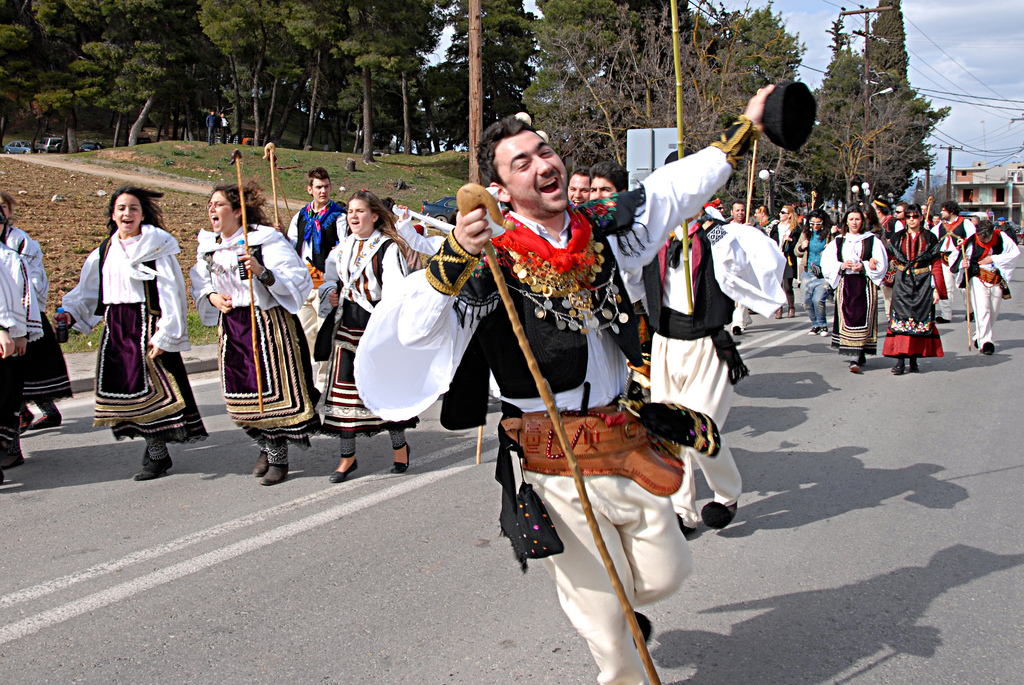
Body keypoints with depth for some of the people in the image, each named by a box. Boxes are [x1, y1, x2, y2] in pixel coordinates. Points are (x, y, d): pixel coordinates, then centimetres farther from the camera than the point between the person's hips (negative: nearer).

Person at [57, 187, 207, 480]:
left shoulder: (157, 247, -6)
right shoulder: (104, 252, 12)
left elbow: (171, 294, -11)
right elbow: (88, 291, 22)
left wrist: (164, 336, -15)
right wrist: (71, 313, 6)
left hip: (147, 325, -6)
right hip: (116, 328, 6)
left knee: (153, 387, -8)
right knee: (121, 387, 4)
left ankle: (157, 454, 4)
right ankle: (155, 449, 13)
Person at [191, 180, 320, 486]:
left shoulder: (265, 239, -11)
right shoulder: (208, 246, 9)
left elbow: (297, 279, -15)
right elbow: (200, 284, 22)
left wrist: (262, 272, -29)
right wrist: (211, 296, 0)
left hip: (267, 320, -6)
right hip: (231, 325, 6)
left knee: (272, 388, -4)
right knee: (240, 392, 8)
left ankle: (278, 457, 9)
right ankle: (267, 446, 29)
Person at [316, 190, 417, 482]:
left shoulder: (387, 247, -7)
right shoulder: (342, 248, 13)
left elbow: (395, 289, -14)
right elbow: (331, 280, 22)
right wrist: (330, 294, 0)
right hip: (347, 324, 6)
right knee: (344, 385, 3)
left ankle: (399, 445, 22)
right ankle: (348, 456, 12)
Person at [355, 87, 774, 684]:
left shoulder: (602, 230, 3)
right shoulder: (491, 263, -13)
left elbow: (674, 189, 16)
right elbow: (414, 330, -24)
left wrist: (745, 128, 21)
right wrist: (454, 257, -39)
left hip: (625, 441, 5)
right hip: (555, 465, -5)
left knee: (666, 574, 15)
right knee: (601, 605, 7)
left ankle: (624, 602, 48)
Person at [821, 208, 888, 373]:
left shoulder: (872, 240, 4)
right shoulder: (838, 242, 12)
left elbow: (881, 264, -1)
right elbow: (826, 262, 6)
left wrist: (863, 266, -15)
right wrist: (841, 266, -11)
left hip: (865, 286, -3)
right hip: (844, 285, 3)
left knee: (861, 320, -10)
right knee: (847, 319, -2)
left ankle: (856, 358, -15)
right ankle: (855, 355, 9)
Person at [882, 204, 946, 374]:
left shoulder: (930, 238, 4)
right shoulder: (897, 238, 7)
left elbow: (936, 265, 3)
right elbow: (888, 260, 12)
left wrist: (937, 289, -3)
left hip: (923, 284, 0)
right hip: (902, 283, 0)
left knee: (920, 319, 1)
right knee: (900, 319, -8)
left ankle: (914, 358, 9)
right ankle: (900, 360, -10)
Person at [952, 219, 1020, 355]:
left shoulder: (1001, 237, -7)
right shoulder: (971, 242, -11)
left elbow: (1015, 252, -7)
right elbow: (961, 260, -4)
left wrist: (994, 259, -15)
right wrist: (963, 264, -28)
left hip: (997, 280, 3)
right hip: (979, 279, -3)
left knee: (993, 312, 9)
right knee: (982, 310, -15)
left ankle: (979, 336, 29)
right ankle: (985, 341, -11)